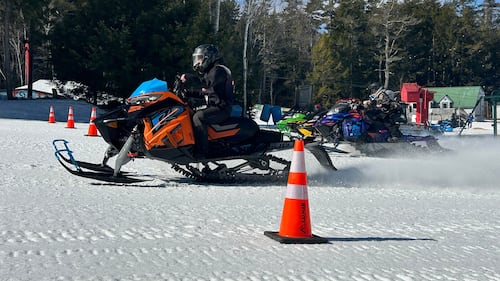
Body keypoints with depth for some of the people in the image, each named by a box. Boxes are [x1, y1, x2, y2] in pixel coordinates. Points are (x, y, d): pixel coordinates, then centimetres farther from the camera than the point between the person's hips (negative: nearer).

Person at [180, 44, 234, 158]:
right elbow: (203, 92, 24)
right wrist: (188, 92, 11)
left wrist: (189, 78, -27)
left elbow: (207, 83, -28)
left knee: (198, 116, -30)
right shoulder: (210, 71, 22)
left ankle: (201, 152, -34)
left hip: (221, 108, -11)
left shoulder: (219, 70, -10)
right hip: (214, 107, 11)